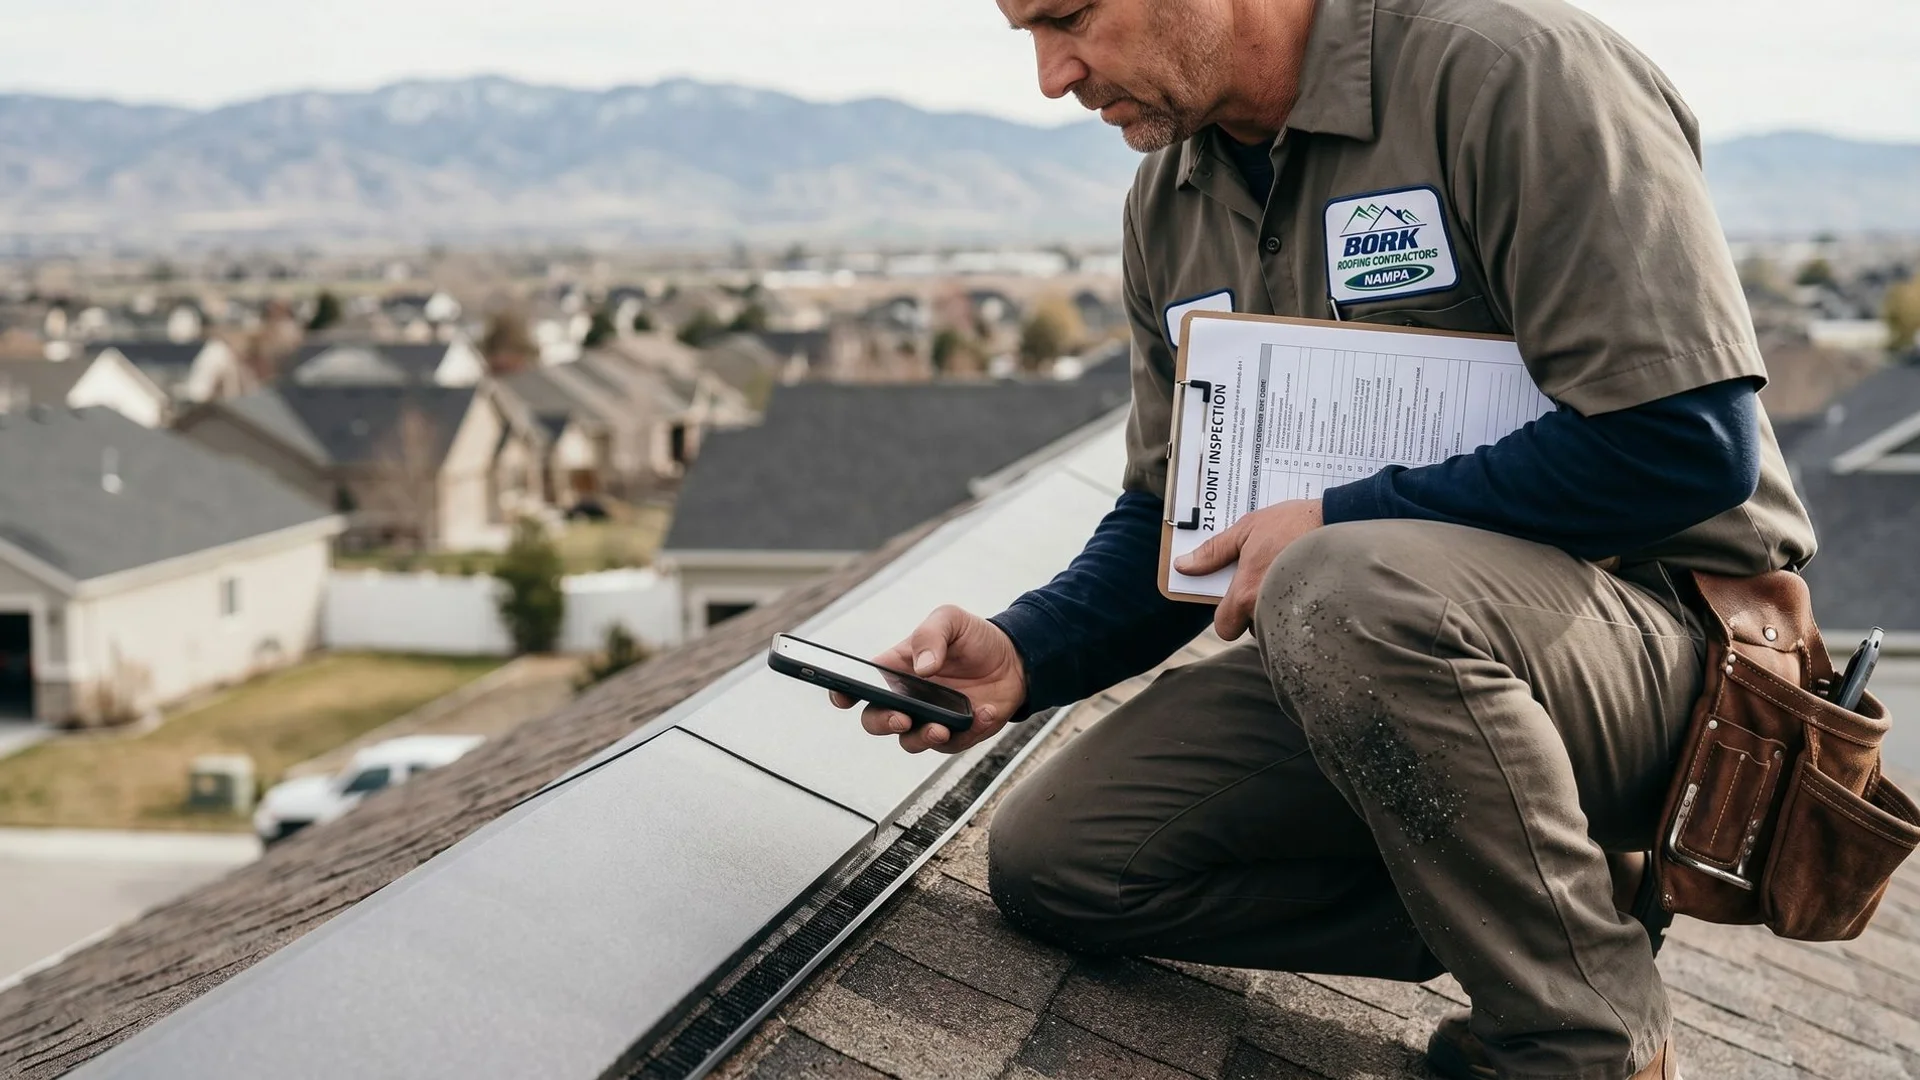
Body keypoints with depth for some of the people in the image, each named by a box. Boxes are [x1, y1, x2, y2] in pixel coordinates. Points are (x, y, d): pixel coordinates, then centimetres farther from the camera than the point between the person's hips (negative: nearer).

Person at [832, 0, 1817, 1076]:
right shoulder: (1170, 201, 8)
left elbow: (1691, 441, -23)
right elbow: (1180, 519, 13)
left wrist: (1337, 524, -19)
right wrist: (1024, 653, -6)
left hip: (1660, 634, -7)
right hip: (1364, 660, 8)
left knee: (1343, 590, -37)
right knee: (1049, 861, -2)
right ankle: (1574, 889, 2)